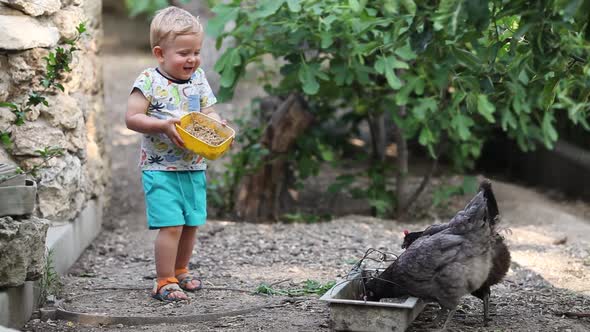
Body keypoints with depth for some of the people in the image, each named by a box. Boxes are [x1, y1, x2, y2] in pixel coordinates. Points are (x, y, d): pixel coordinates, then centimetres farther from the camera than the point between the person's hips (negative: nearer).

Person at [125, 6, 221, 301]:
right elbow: (131, 118, -13)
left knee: (191, 223, 13)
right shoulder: (149, 81, -11)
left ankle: (180, 271, 33)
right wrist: (164, 125, -25)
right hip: (160, 168, -6)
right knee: (171, 225, -11)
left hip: (194, 168, 6)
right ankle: (164, 282, 0)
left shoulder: (198, 79, 6)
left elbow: (209, 112, 12)